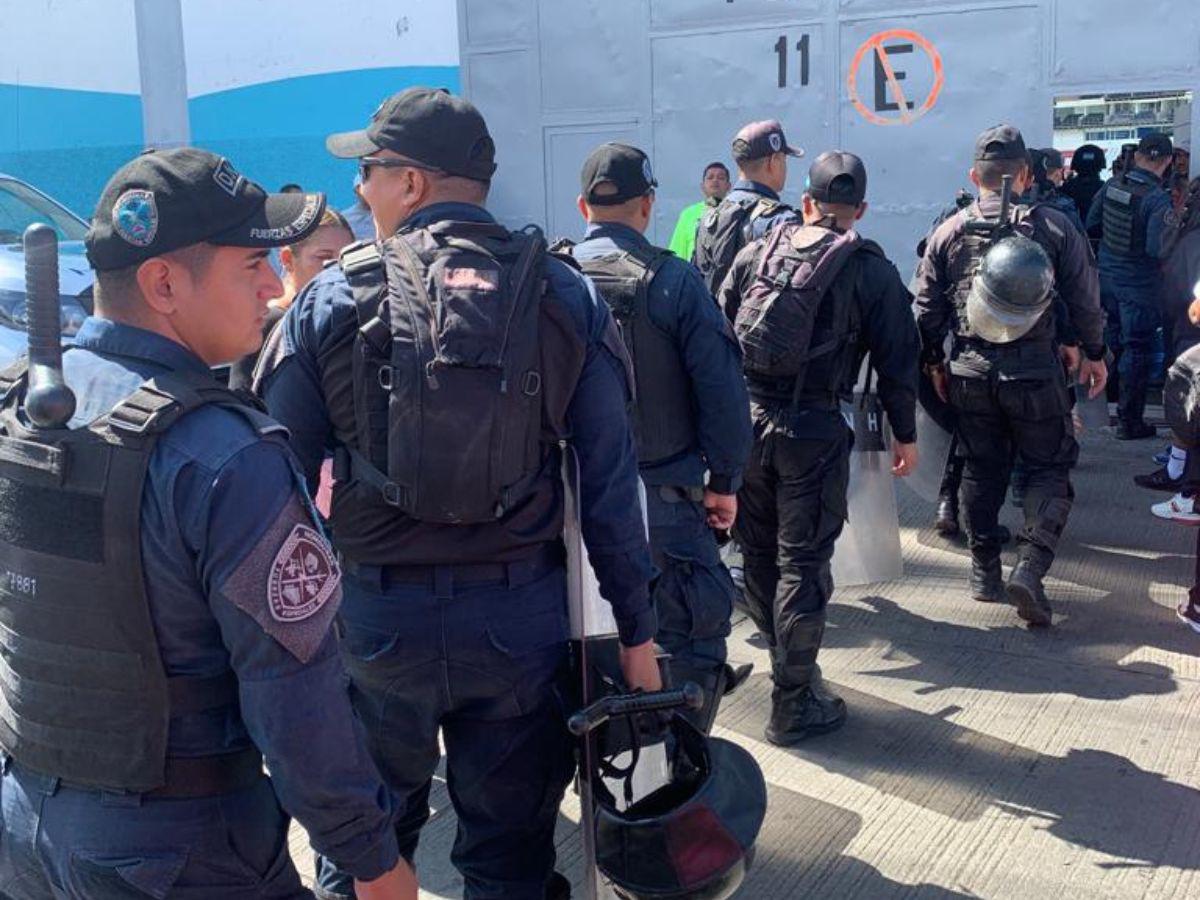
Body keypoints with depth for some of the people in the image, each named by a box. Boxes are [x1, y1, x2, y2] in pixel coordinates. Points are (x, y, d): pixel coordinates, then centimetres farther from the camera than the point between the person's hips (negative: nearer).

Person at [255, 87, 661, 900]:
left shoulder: (333, 299, -6)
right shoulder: (567, 297, -1)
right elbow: (611, 477, -4)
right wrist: (637, 628, 3)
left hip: (375, 618, -1)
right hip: (522, 615, 1)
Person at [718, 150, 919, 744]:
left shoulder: (756, 253, 7)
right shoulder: (873, 272, -2)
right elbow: (896, 361, -1)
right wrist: (905, 435, 10)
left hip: (743, 420, 4)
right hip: (812, 431, -3)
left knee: (759, 552, 19)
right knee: (803, 563, 3)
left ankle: (786, 659, 37)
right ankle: (794, 704, 9)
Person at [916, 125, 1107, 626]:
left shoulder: (948, 233, 1)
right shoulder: (1055, 228, -4)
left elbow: (927, 310, 4)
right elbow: (1085, 301, -1)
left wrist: (934, 363, 17)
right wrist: (1094, 354, 13)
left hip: (971, 373, 3)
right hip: (1036, 371, -2)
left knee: (982, 471, 16)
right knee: (1049, 469, 9)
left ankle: (985, 573, 22)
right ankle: (1030, 567, -8)